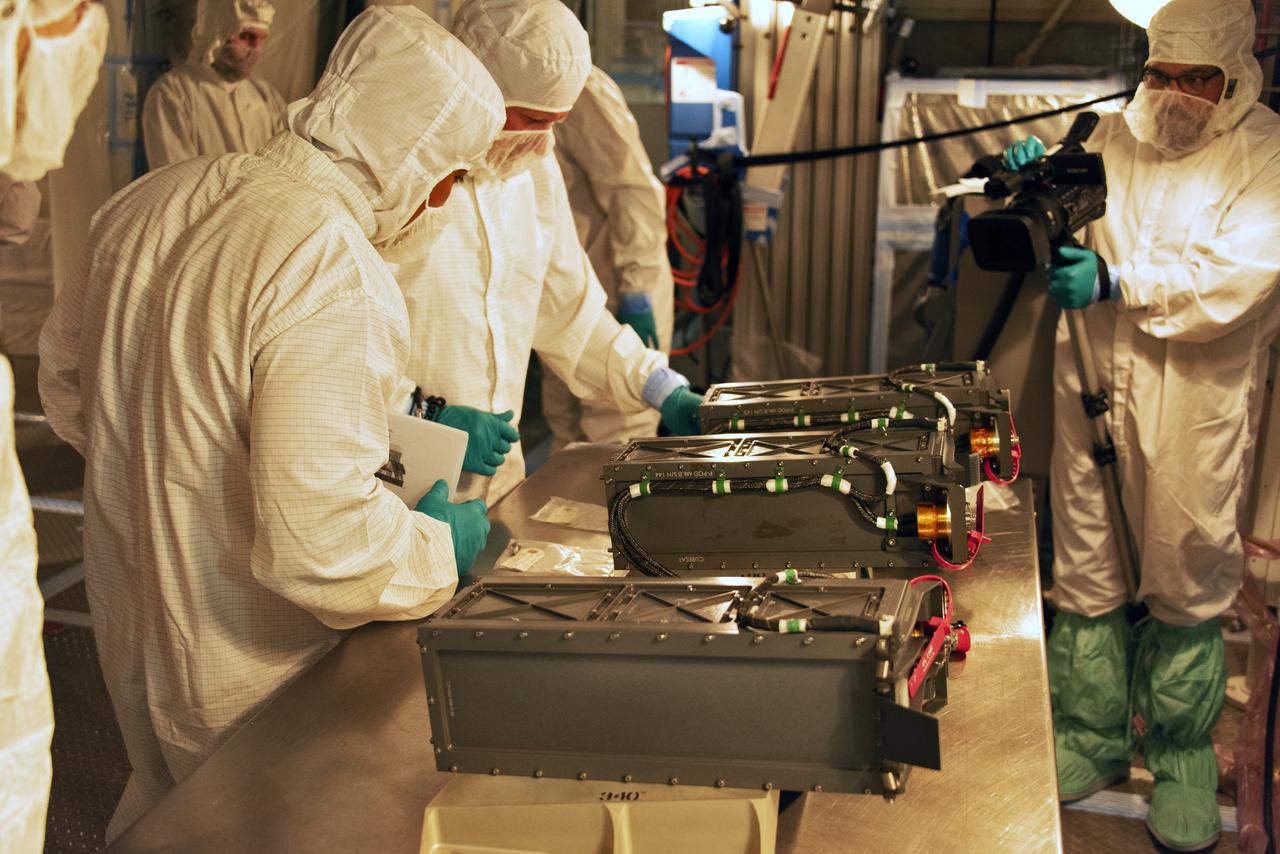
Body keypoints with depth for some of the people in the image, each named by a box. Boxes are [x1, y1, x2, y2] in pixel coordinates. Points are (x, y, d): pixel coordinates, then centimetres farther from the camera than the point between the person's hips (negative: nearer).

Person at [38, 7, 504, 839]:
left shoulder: (146, 202, -3)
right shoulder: (338, 279, -29)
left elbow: (64, 383, 11)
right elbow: (316, 539, -34)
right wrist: (442, 546, -16)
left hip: (128, 637, 7)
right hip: (248, 679, -7)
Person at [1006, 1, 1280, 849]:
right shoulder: (1115, 137, 10)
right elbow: (1072, 237, 16)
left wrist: (1115, 282, -25)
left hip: (1198, 402, -3)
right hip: (1095, 385, 3)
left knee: (1188, 579, 6)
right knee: (1085, 567, 9)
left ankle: (1183, 754, 25)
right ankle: (1091, 738, 25)